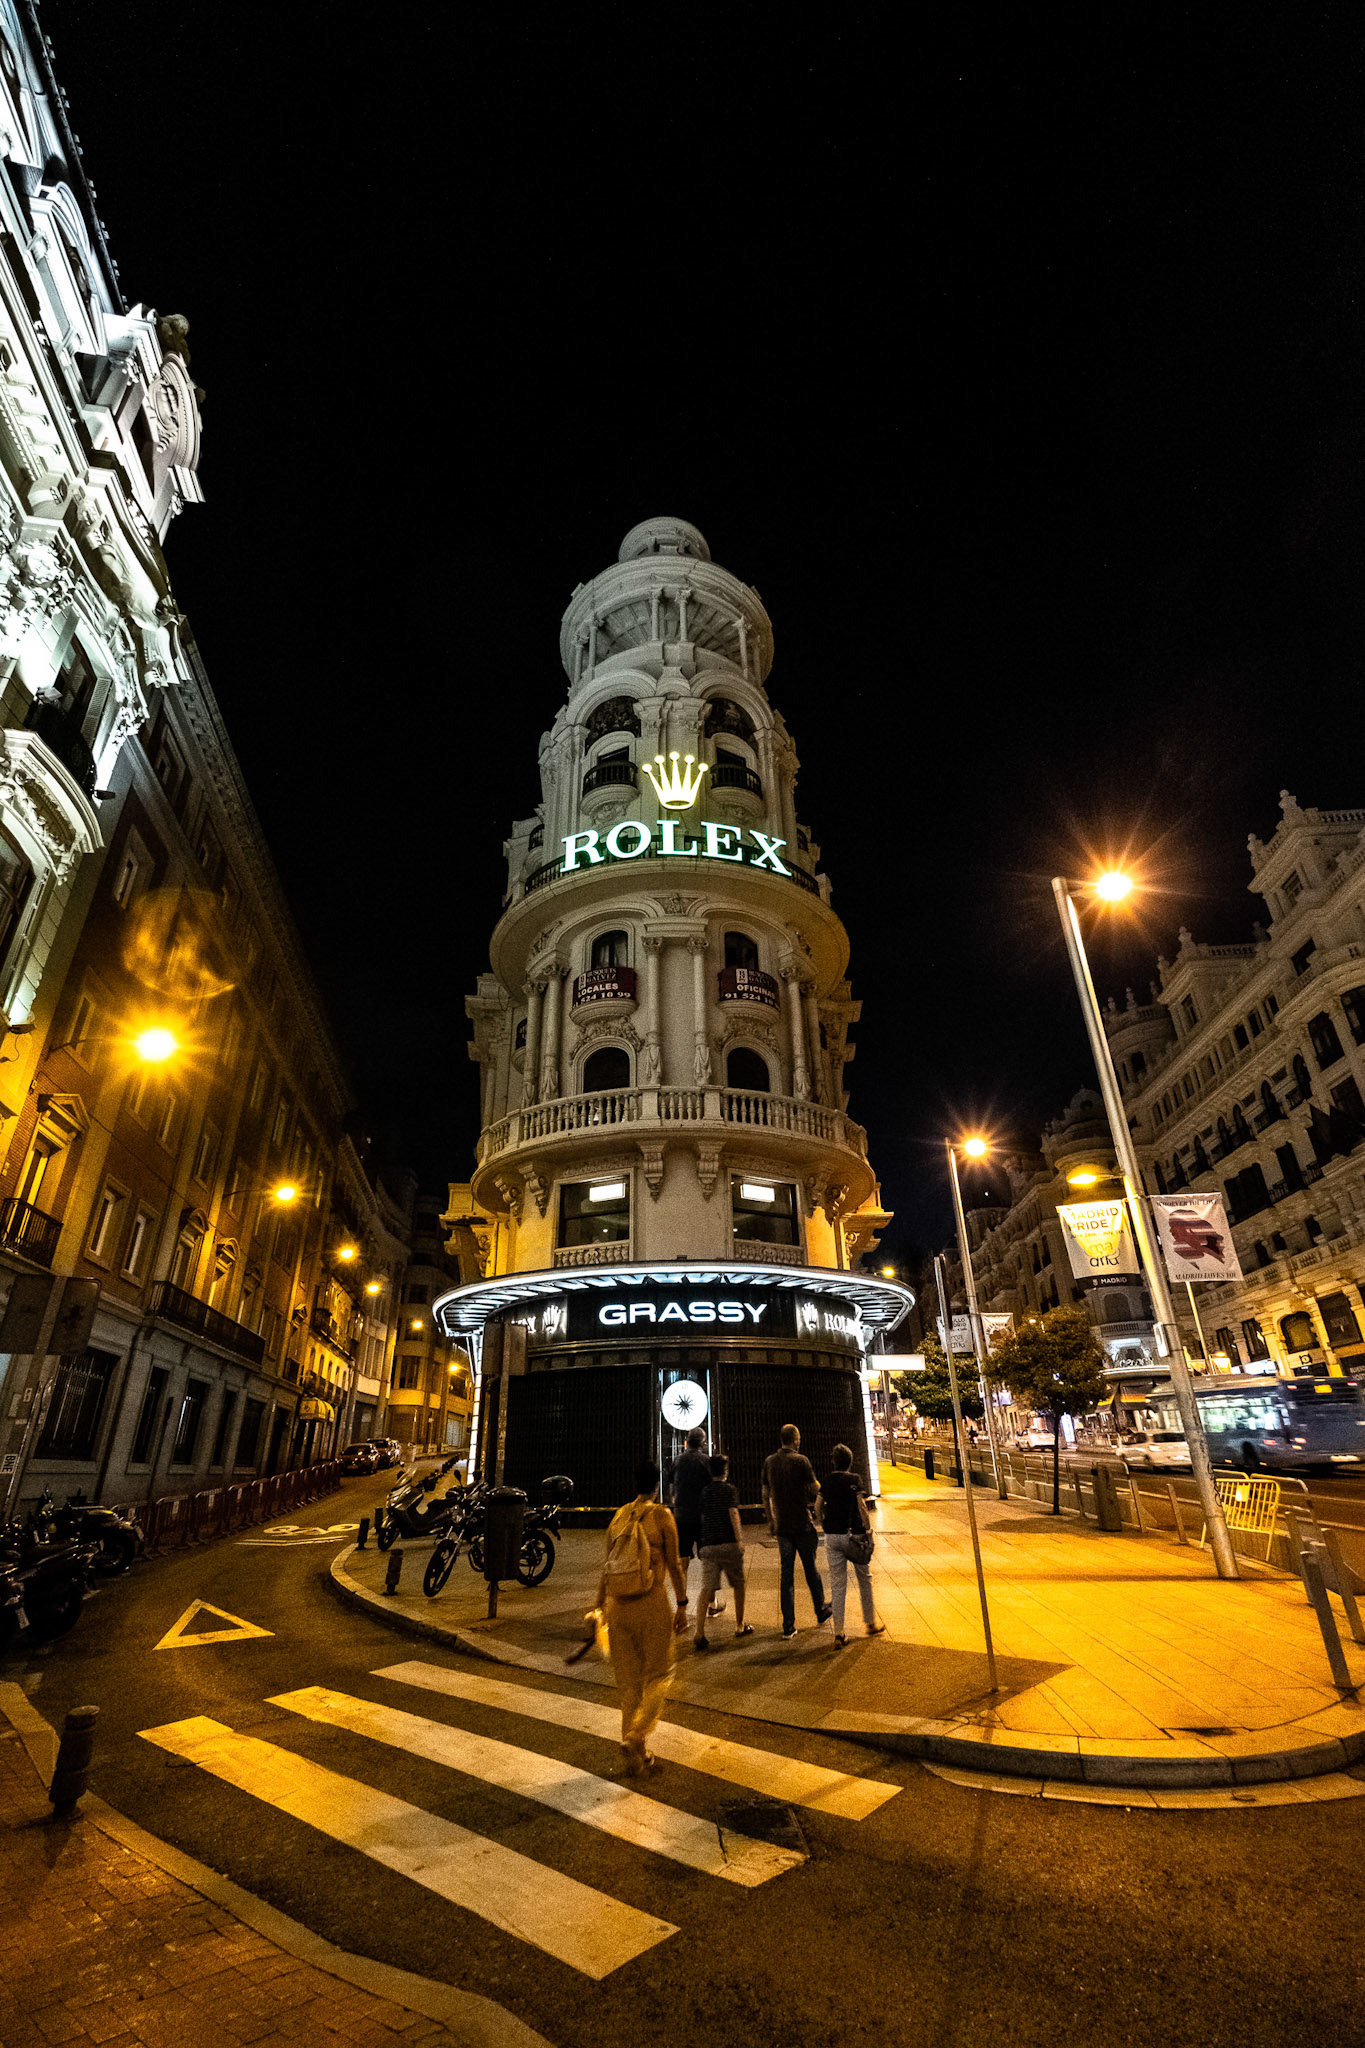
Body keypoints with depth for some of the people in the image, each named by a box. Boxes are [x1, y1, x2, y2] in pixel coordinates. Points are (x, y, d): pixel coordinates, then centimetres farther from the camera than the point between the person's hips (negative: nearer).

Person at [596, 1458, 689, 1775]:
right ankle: (636, 1737, -4)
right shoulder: (662, 1515, -9)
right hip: (652, 1605, -5)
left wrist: (600, 1605, 18)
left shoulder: (618, 1516, 6)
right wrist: (682, 1605, -1)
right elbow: (673, 1565, -9)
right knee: (658, 1674, 13)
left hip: (618, 1604, 5)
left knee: (629, 1679, 16)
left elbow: (607, 1565, 10)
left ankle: (638, 1756, 25)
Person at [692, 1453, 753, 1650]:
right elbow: (733, 1514, -13)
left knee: (707, 1589, 0)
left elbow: (702, 1518, 17)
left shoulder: (705, 1492, 11)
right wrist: (739, 1539, -12)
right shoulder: (729, 1490, -2)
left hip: (708, 1546, 3)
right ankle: (740, 1626, 25)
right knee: (739, 1585, 16)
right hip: (729, 1544, -3)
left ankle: (700, 1632, -13)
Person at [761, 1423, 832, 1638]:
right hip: (802, 1525, -4)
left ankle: (788, 1625, 9)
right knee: (811, 1569, 13)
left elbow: (766, 1495, 10)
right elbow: (815, 1492, -10)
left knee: (786, 1573, 8)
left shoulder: (769, 1462, 3)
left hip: (782, 1526, 4)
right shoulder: (801, 1461, -13)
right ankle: (821, 1612, 31)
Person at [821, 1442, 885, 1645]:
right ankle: (870, 1623, 30)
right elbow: (860, 1506, -15)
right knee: (864, 1579, 17)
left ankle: (838, 1632, 5)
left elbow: (818, 1507, 7)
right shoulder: (854, 1479, -8)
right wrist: (868, 1526, -5)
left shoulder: (827, 1481, 5)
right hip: (852, 1535, -3)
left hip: (832, 1536, 3)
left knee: (837, 1584, 7)